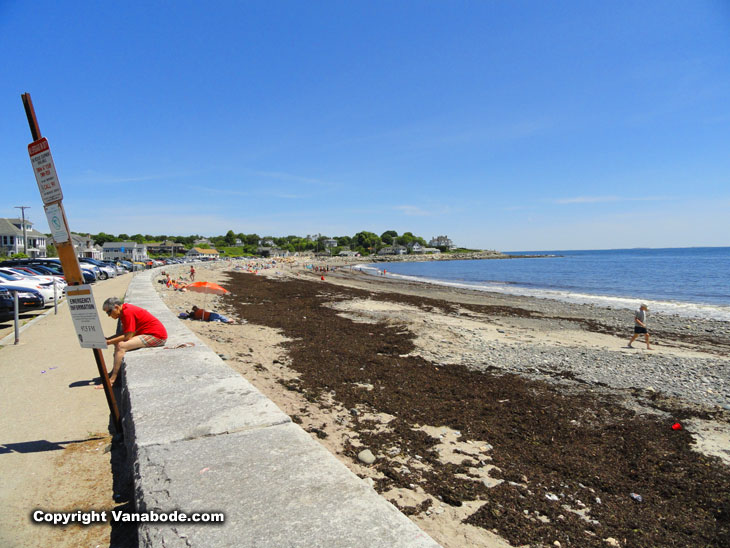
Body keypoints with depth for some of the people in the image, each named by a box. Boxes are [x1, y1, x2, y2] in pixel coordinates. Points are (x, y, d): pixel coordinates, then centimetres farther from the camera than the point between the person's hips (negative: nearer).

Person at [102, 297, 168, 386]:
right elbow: (124, 332, 13)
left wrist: (109, 342, -11)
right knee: (118, 343, 11)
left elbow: (128, 336, -19)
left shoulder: (127, 312, -18)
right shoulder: (124, 310, 11)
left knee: (121, 346, -19)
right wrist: (108, 338, 2)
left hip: (157, 336, -11)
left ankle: (112, 379, -14)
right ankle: (115, 371, 10)